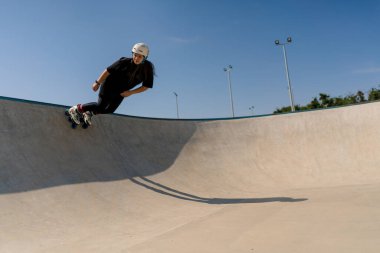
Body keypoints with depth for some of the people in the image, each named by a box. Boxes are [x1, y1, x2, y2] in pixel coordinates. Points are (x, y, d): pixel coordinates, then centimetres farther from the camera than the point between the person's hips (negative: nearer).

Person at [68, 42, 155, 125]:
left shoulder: (147, 68, -18)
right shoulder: (125, 62, -25)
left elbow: (146, 85, -11)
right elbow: (108, 70, -18)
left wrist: (131, 92, -17)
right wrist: (97, 83, -16)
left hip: (122, 92, 5)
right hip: (110, 85, -4)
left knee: (110, 110, 12)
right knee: (100, 107, -8)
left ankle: (89, 113, 36)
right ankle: (77, 109, 13)